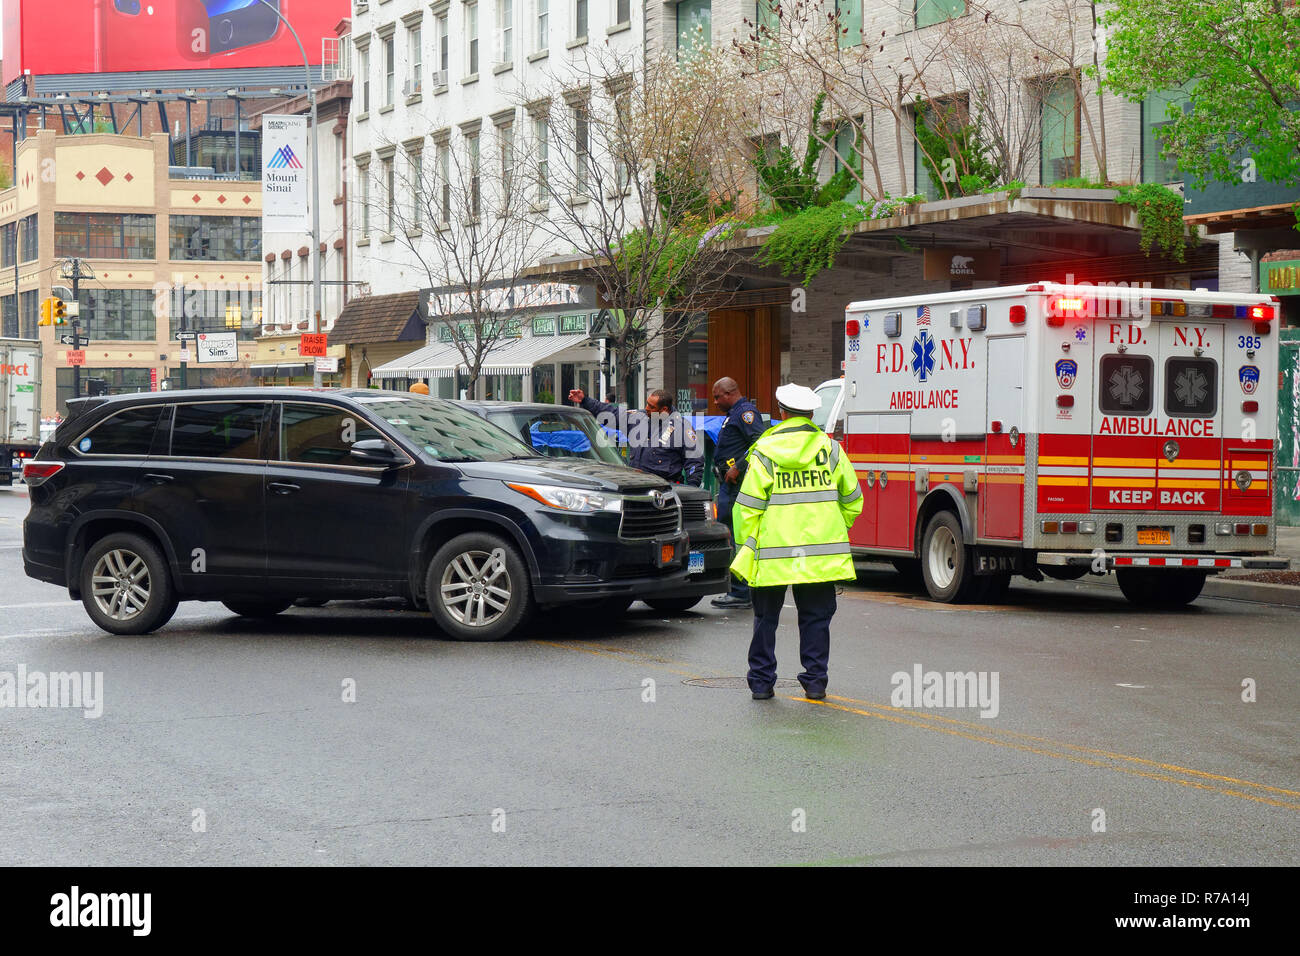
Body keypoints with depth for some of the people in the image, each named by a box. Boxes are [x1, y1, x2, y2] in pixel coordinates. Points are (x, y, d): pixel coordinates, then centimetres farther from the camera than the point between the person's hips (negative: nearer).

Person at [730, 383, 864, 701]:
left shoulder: (764, 452, -3)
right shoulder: (830, 448, 3)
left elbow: (749, 507, -5)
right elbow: (852, 500, 10)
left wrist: (748, 544, 5)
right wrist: (835, 530, 24)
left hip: (773, 550, -1)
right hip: (821, 552, 1)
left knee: (766, 618, 11)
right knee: (816, 617, 9)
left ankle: (761, 681, 13)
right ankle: (815, 681, 7)